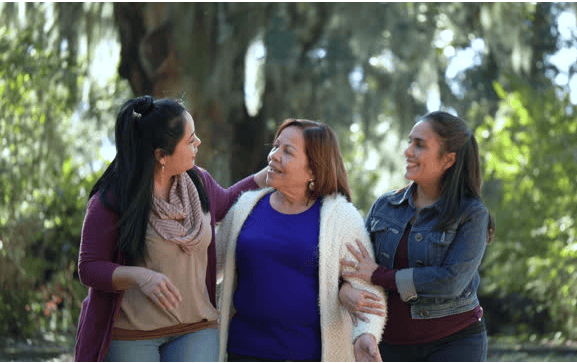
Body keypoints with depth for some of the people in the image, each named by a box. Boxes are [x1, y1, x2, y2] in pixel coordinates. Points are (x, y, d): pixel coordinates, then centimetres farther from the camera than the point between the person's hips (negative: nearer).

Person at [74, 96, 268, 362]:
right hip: (130, 336, -4)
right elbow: (90, 269, -12)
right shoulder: (110, 200, -14)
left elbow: (225, 204, 28)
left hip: (194, 330, 4)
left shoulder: (197, 181, 4)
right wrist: (140, 276, -29)